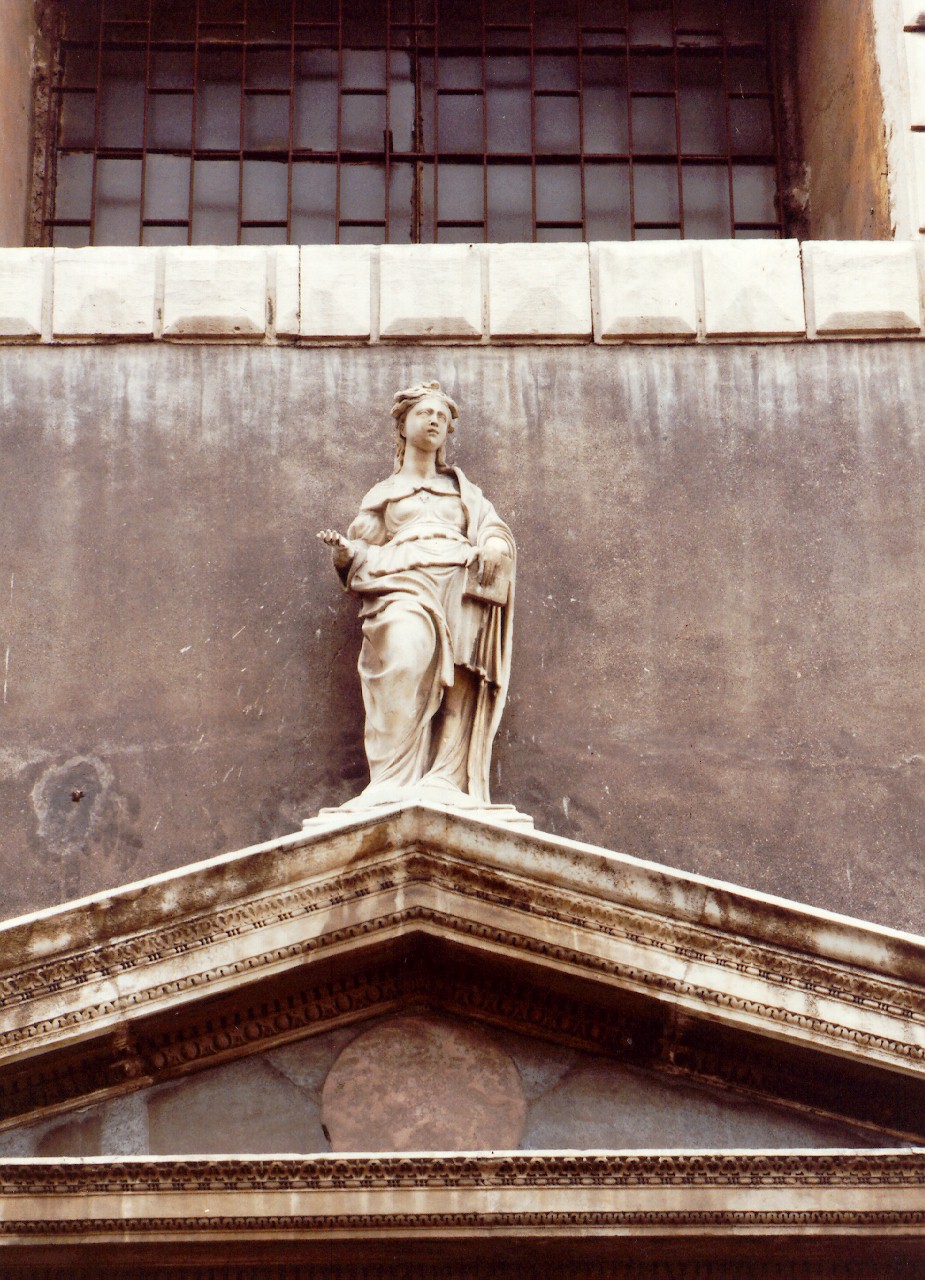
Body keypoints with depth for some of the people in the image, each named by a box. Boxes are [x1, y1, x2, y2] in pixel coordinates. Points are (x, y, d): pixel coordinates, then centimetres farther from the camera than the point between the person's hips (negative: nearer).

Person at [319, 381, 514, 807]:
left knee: (461, 675, -27)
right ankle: (391, 783, -41)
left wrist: (494, 545, -7)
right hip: (402, 584, -2)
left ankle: (445, 781, -39)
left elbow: (493, 527, 17)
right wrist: (344, 549, -3)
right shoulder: (382, 494, 30)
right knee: (404, 657, -33)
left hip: (460, 583, 2)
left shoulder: (463, 490, 34)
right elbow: (362, 553, 21)